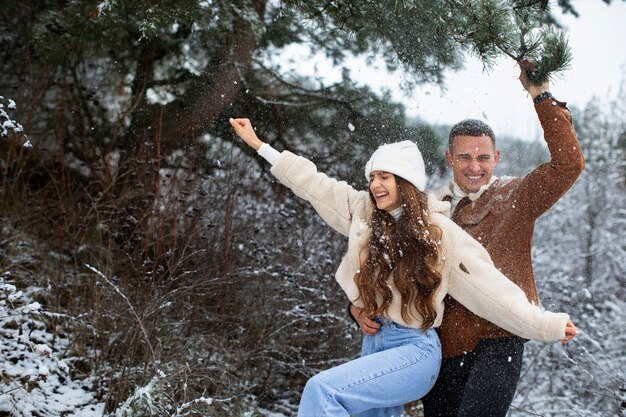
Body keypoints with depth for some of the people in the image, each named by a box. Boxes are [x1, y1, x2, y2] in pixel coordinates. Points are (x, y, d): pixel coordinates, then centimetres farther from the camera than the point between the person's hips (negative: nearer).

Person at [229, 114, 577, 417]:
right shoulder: (364, 211, 3)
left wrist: (547, 324, -8)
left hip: (414, 350, -6)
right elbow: (313, 184, 8)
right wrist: (257, 144, 11)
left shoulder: (442, 233, -9)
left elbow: (488, 285, -7)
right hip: (374, 342, 6)